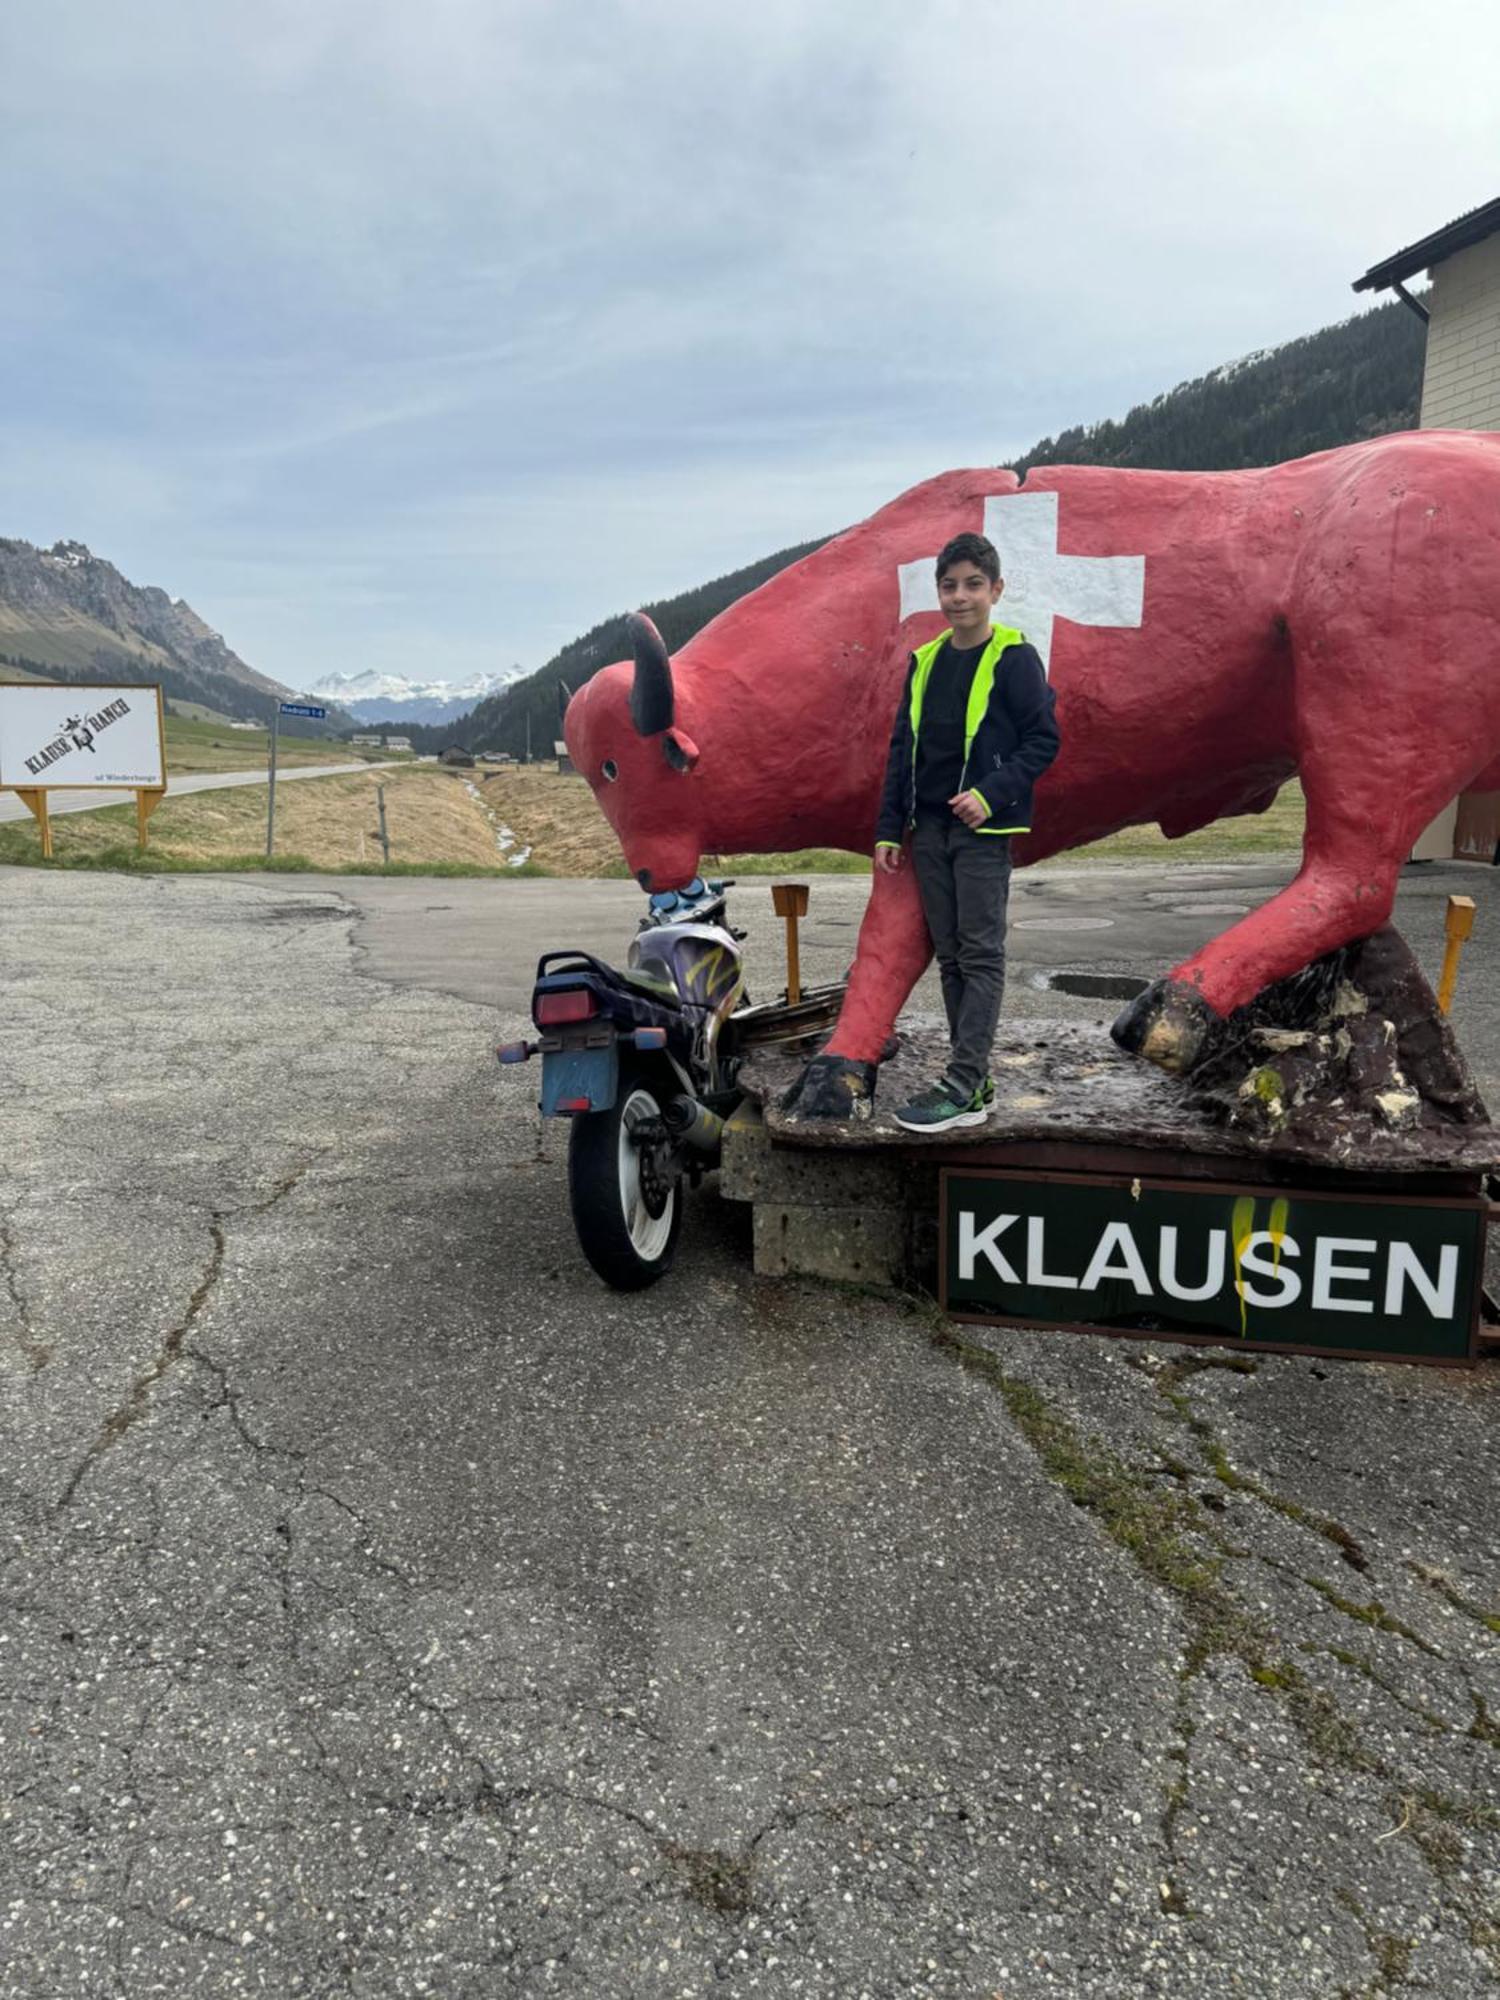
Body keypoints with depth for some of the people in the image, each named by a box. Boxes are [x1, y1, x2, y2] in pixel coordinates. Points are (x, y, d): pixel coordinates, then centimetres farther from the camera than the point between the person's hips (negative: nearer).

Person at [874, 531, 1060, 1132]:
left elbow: (1043, 740, -7)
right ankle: (975, 1077, 16)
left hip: (983, 830, -6)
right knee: (950, 957, 8)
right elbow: (902, 749, 14)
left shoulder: (1015, 658, -6)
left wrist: (990, 794, -19)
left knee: (981, 956, -5)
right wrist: (889, 828, 10)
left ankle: (963, 1087, -6)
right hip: (929, 829, 6)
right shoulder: (924, 661, 12)